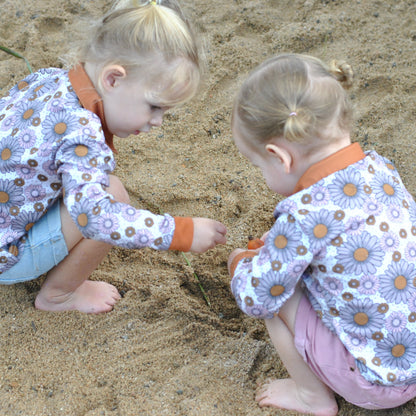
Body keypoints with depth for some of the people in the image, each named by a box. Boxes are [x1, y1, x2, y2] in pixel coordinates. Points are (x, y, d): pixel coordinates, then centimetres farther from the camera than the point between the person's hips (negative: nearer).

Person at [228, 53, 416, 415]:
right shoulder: (379, 167, -5)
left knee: (276, 290, -1)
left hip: (380, 381, -7)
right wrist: (285, 240, 14)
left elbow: (256, 300, -13)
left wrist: (241, 263, 7)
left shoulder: (304, 216, -27)